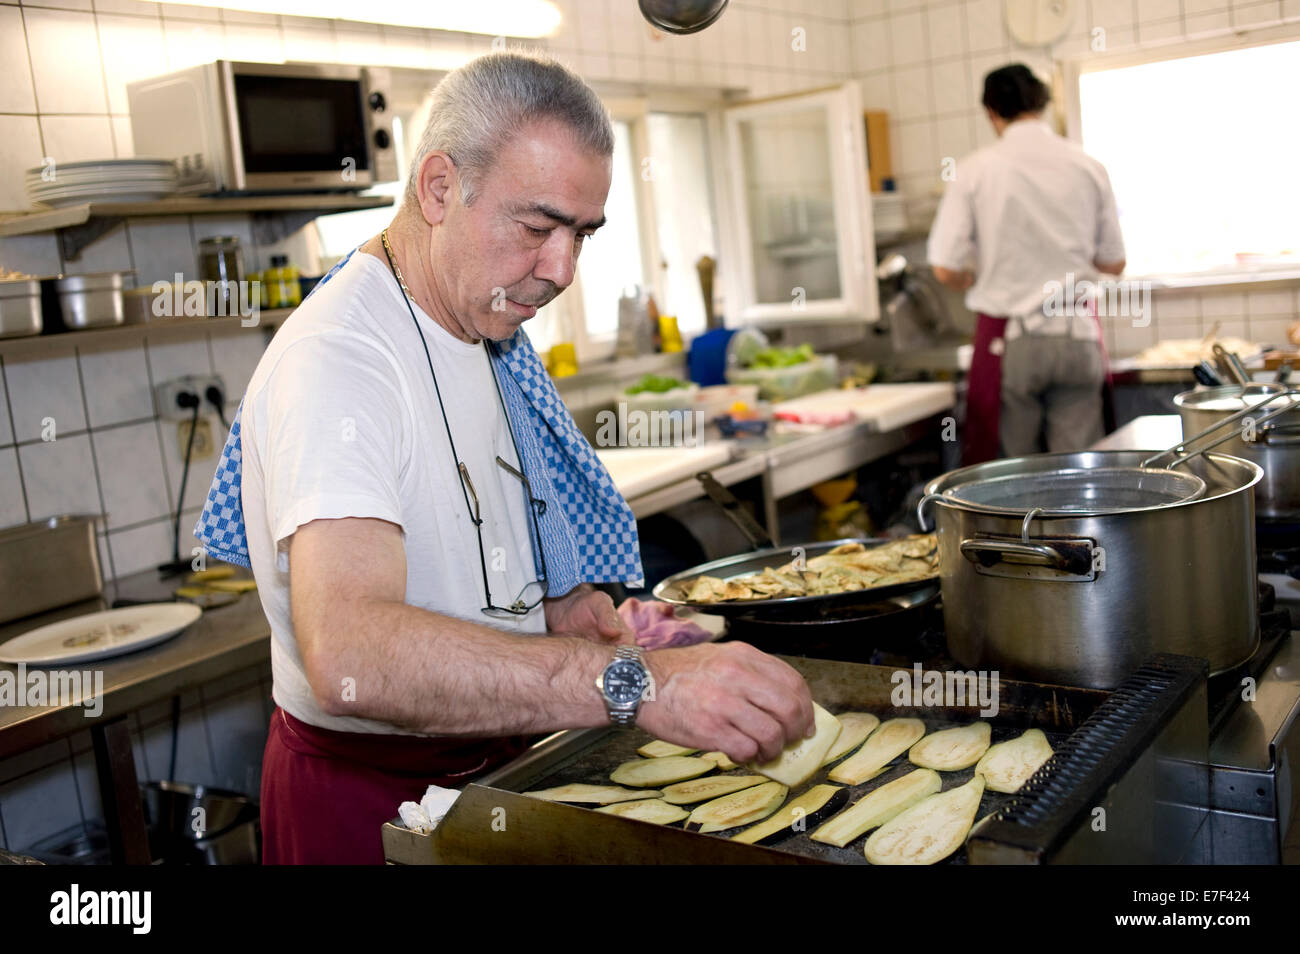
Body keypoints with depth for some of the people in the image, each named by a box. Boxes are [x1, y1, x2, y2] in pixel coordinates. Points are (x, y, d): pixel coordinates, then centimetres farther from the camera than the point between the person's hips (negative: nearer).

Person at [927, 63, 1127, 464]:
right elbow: (1113, 263, 9)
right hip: (1077, 334, 2)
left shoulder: (976, 170, -5)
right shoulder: (1088, 167, 2)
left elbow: (946, 269, -7)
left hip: (1009, 339, -2)